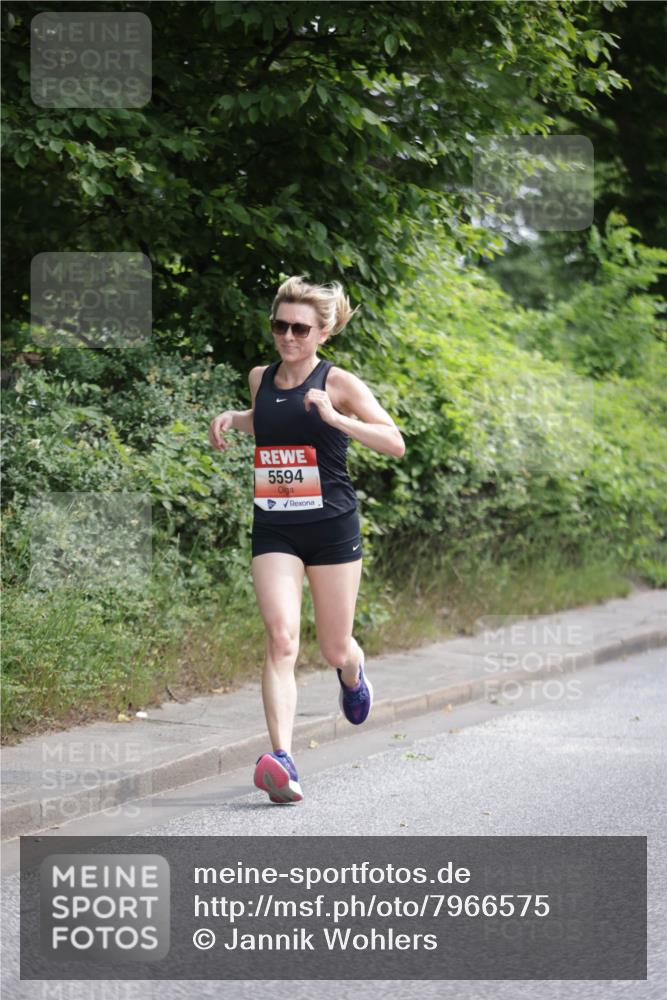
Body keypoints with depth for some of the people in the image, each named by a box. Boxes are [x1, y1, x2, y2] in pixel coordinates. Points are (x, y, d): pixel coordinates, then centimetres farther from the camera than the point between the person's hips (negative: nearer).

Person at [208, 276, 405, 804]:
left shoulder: (339, 383, -7)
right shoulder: (260, 378, 7)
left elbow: (395, 444, -14)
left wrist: (336, 418, -26)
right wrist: (233, 419, 9)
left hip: (332, 527, -2)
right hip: (274, 529, 2)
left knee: (335, 649, 9)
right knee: (281, 639, -17)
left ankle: (354, 675, 48)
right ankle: (282, 760, -27)